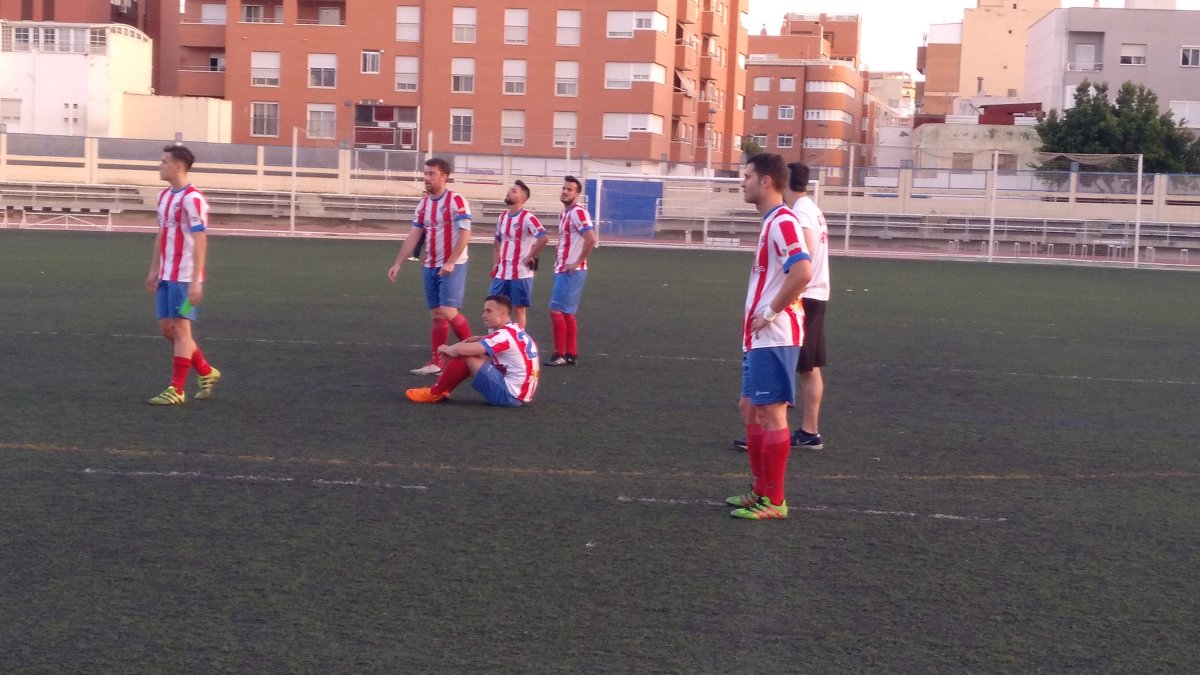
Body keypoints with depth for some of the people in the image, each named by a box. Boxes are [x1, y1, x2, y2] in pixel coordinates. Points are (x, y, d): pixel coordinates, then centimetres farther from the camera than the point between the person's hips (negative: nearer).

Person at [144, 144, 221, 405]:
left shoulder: (192, 199, -14)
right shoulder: (164, 195, 13)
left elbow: (200, 241, -18)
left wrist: (196, 282, -22)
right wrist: (154, 271, 19)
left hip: (185, 278, -9)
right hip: (167, 276, 9)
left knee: (180, 329, -4)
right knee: (167, 328, 10)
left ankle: (176, 391, 2)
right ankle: (207, 373, 24)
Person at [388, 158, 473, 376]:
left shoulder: (456, 201, -11)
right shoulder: (423, 204, 10)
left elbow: (465, 234, -18)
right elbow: (413, 236, 12)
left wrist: (450, 262, -25)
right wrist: (398, 263, 6)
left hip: (452, 267, -6)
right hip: (430, 266, 6)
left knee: (448, 311, -15)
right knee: (437, 315, 8)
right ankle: (436, 362, 11)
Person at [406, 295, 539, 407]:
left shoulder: (505, 335, -18)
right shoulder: (513, 331, 12)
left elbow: (461, 350, -23)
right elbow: (473, 341, 17)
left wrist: (445, 348, -2)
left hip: (508, 395, -10)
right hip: (520, 394, 10)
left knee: (466, 356, -10)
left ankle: (434, 393, 6)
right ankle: (442, 390, 15)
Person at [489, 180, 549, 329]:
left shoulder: (527, 218, -13)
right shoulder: (502, 217, 12)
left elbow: (544, 238, -25)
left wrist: (530, 257, -16)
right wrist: (496, 264, 14)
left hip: (521, 273, -7)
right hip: (502, 273, 7)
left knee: (518, 309, 1)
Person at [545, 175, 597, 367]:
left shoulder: (578, 213, -15)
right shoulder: (564, 213, 15)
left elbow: (591, 239, -26)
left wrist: (577, 262, -19)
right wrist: (558, 264, 14)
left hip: (571, 272, -10)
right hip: (562, 270, 10)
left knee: (556, 310, -9)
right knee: (567, 313, 11)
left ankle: (560, 355, -3)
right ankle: (572, 354, 15)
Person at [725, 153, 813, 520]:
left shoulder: (782, 222, -16)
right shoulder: (771, 222, 16)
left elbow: (803, 272, -29)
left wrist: (771, 312, -21)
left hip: (773, 337, -10)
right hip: (760, 337, 10)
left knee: (770, 413, -4)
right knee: (750, 408, 15)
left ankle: (774, 501, 4)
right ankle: (761, 490, 24)